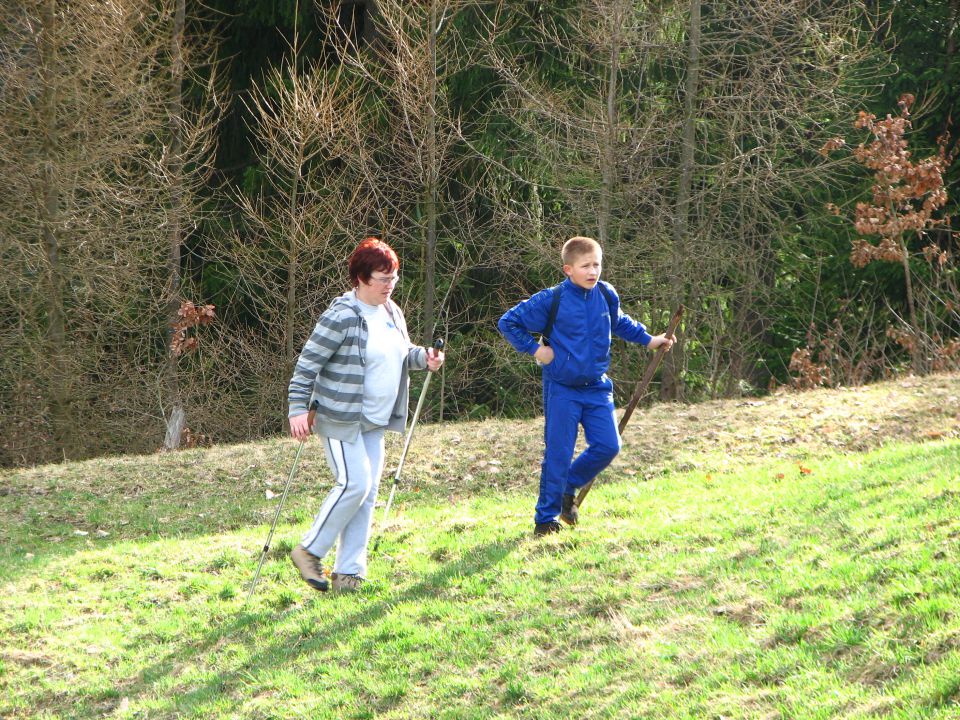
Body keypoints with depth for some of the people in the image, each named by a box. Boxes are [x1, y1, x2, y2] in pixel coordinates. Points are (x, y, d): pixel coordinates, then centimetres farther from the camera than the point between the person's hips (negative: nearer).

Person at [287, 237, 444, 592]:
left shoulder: (391, 312, 9)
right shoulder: (342, 316, -16)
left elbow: (402, 354, 23)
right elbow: (308, 363, -16)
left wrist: (423, 357, 1)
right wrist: (298, 409, -22)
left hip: (375, 421, 8)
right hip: (341, 419, -8)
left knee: (368, 492, 5)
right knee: (354, 483, -16)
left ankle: (348, 572, 9)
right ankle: (310, 551, 0)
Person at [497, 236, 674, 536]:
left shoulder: (607, 296, 1)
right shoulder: (551, 300, -13)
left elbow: (620, 323, 25)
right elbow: (508, 323, -6)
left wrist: (648, 339, 24)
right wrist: (534, 348, -9)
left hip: (596, 387, 5)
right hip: (561, 390, -5)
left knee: (608, 446, -2)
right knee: (558, 454, -3)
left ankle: (569, 488, 24)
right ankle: (546, 519, 9)